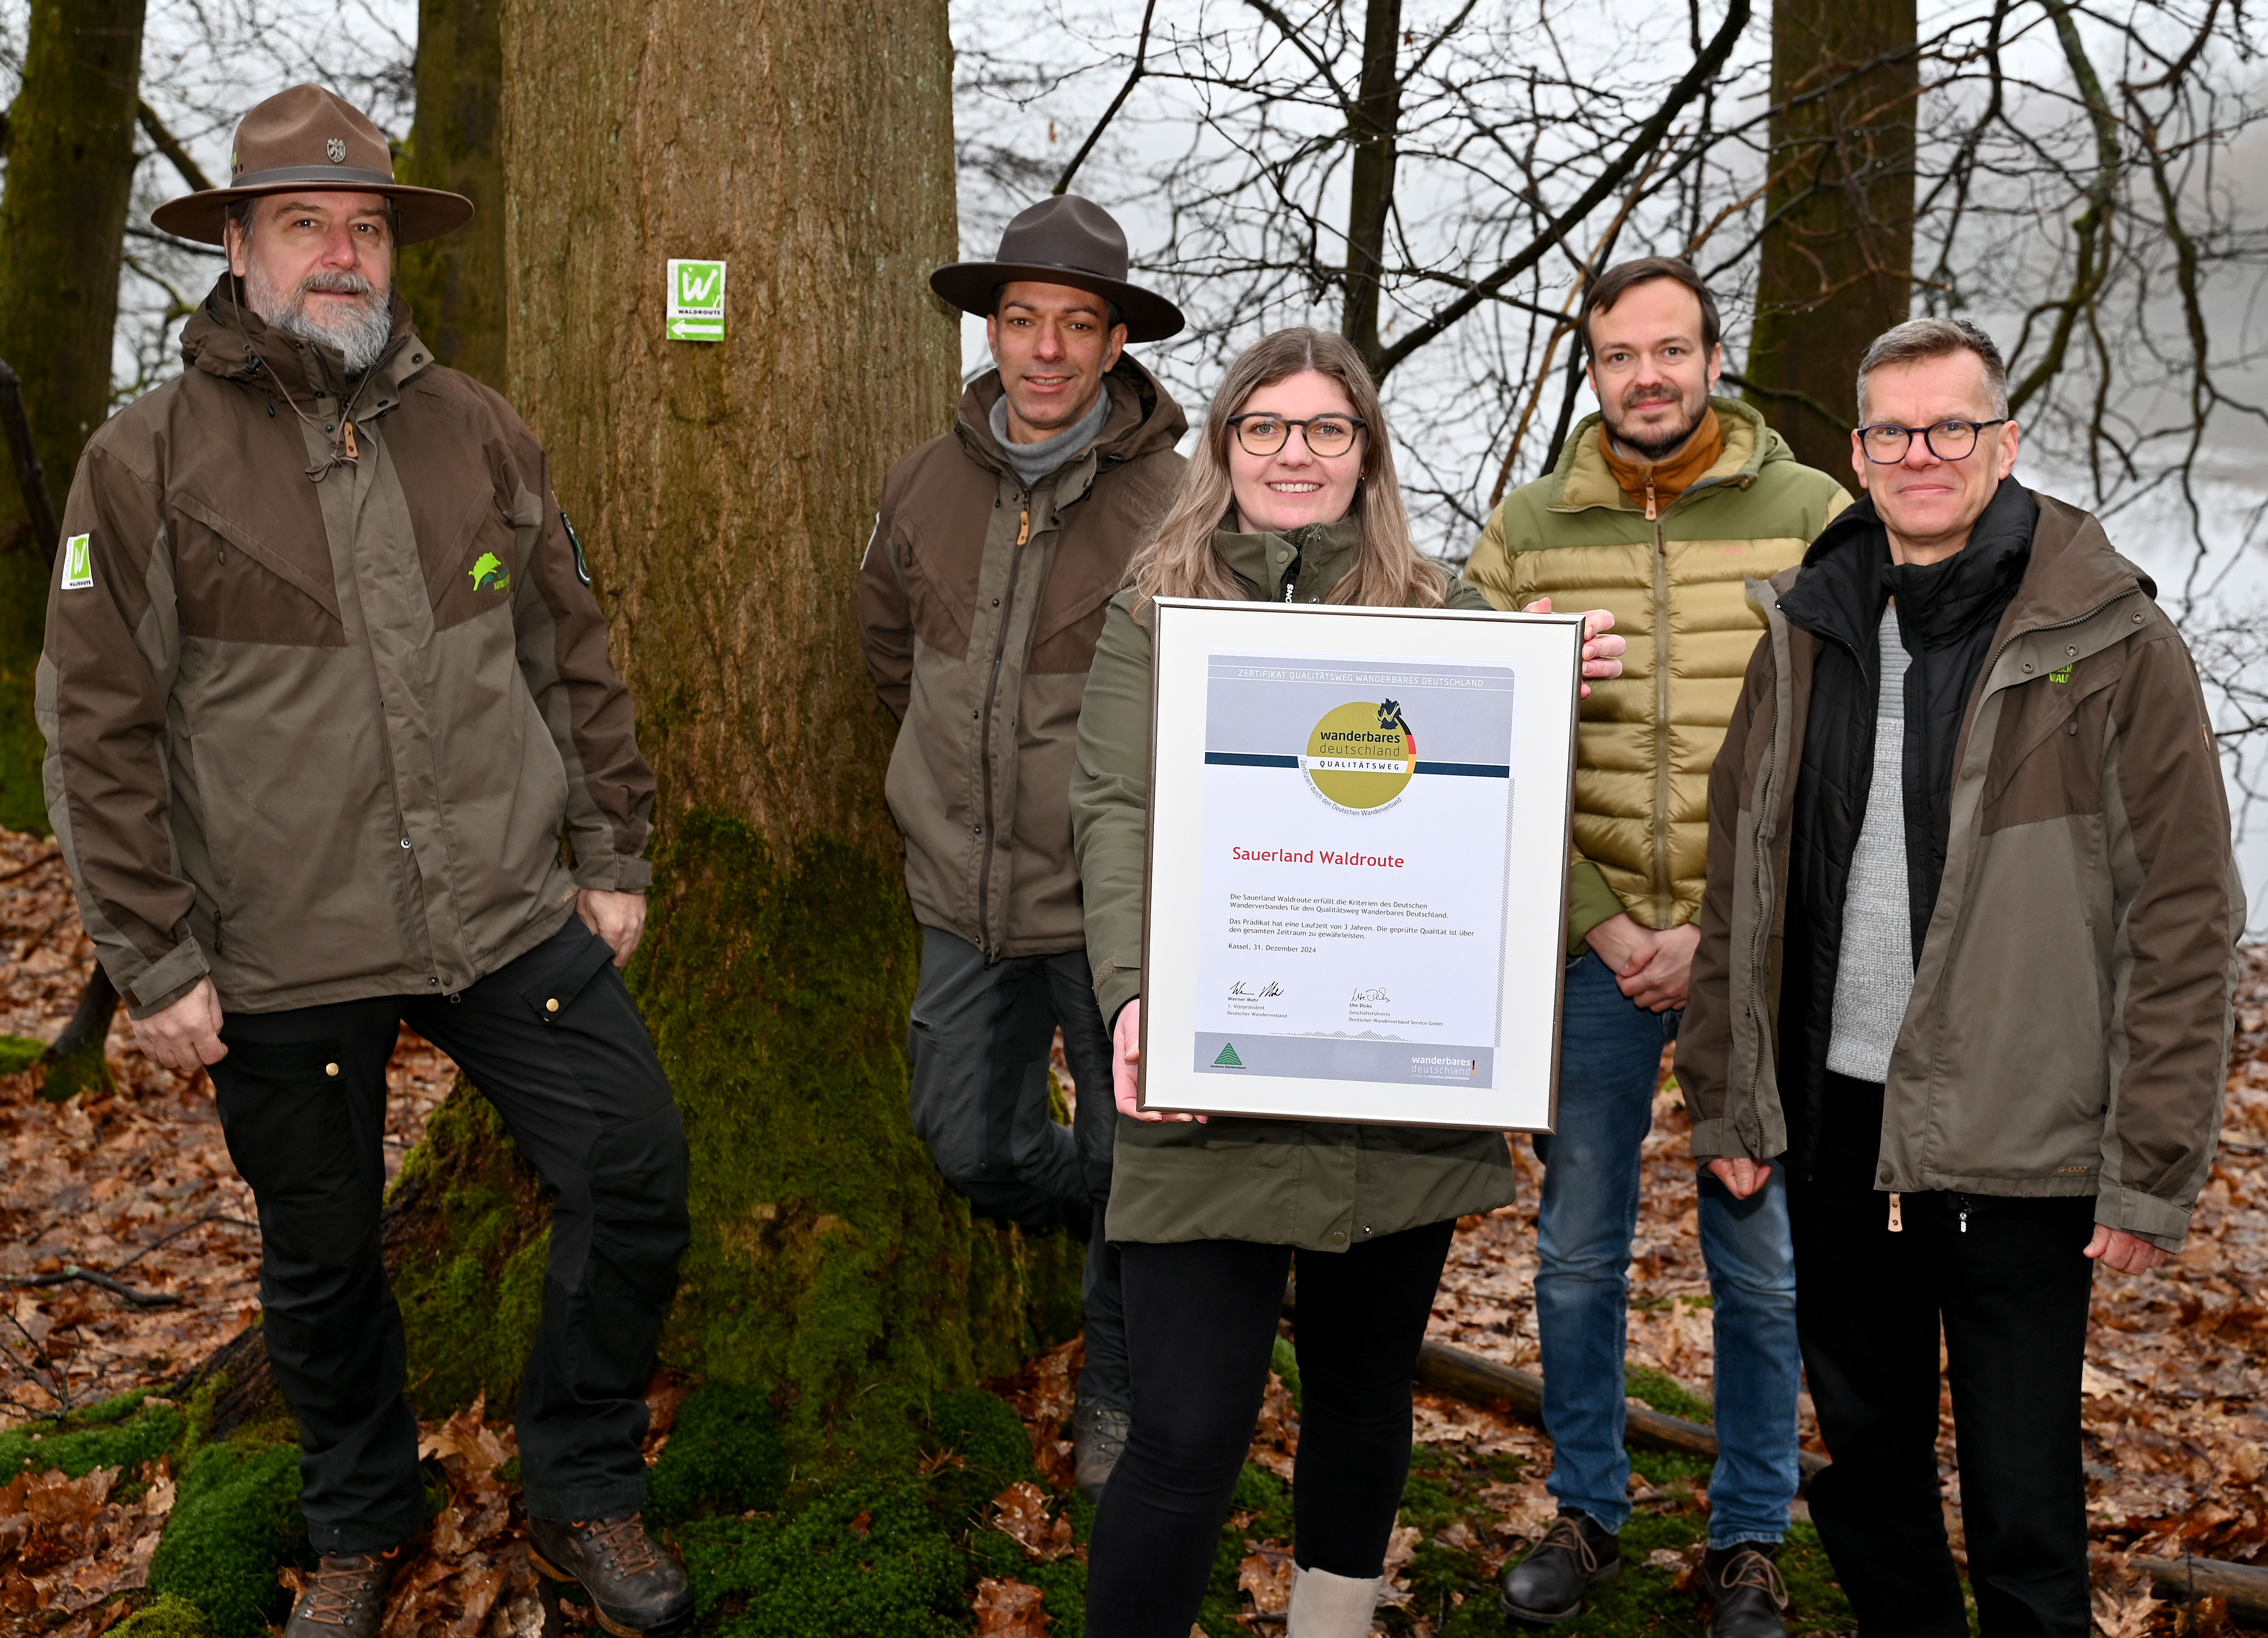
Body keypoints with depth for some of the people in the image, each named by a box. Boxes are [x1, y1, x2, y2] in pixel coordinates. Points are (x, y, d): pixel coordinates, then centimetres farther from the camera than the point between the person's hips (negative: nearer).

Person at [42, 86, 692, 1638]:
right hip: (285, 957, -2)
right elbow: (101, 731, -5)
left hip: (511, 916, 2)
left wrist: (613, 855, 9)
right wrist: (155, 959, -7)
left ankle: (585, 1492, 23)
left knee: (637, 1171, 0)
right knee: (322, 1261, 13)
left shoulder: (477, 431, 5)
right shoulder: (147, 460, -5)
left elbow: (574, 653, 10)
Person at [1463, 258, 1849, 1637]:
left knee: (1761, 1263, 9)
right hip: (1592, 944, 1)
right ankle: (1588, 1511, 29)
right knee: (1578, 1253, 11)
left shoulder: (1813, 517, -2)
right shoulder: (1525, 529, 2)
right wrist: (1600, 924, -9)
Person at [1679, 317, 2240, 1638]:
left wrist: (2155, 1172, -12)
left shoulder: (2111, 642, -8)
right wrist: (1729, 1101, 8)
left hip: (2020, 1149, -5)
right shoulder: (1808, 634, 7)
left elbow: (2186, 919, -9)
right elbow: (1739, 883, 11)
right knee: (1865, 1480, 18)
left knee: (2025, 1526, 5)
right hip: (1835, 1131, 5)